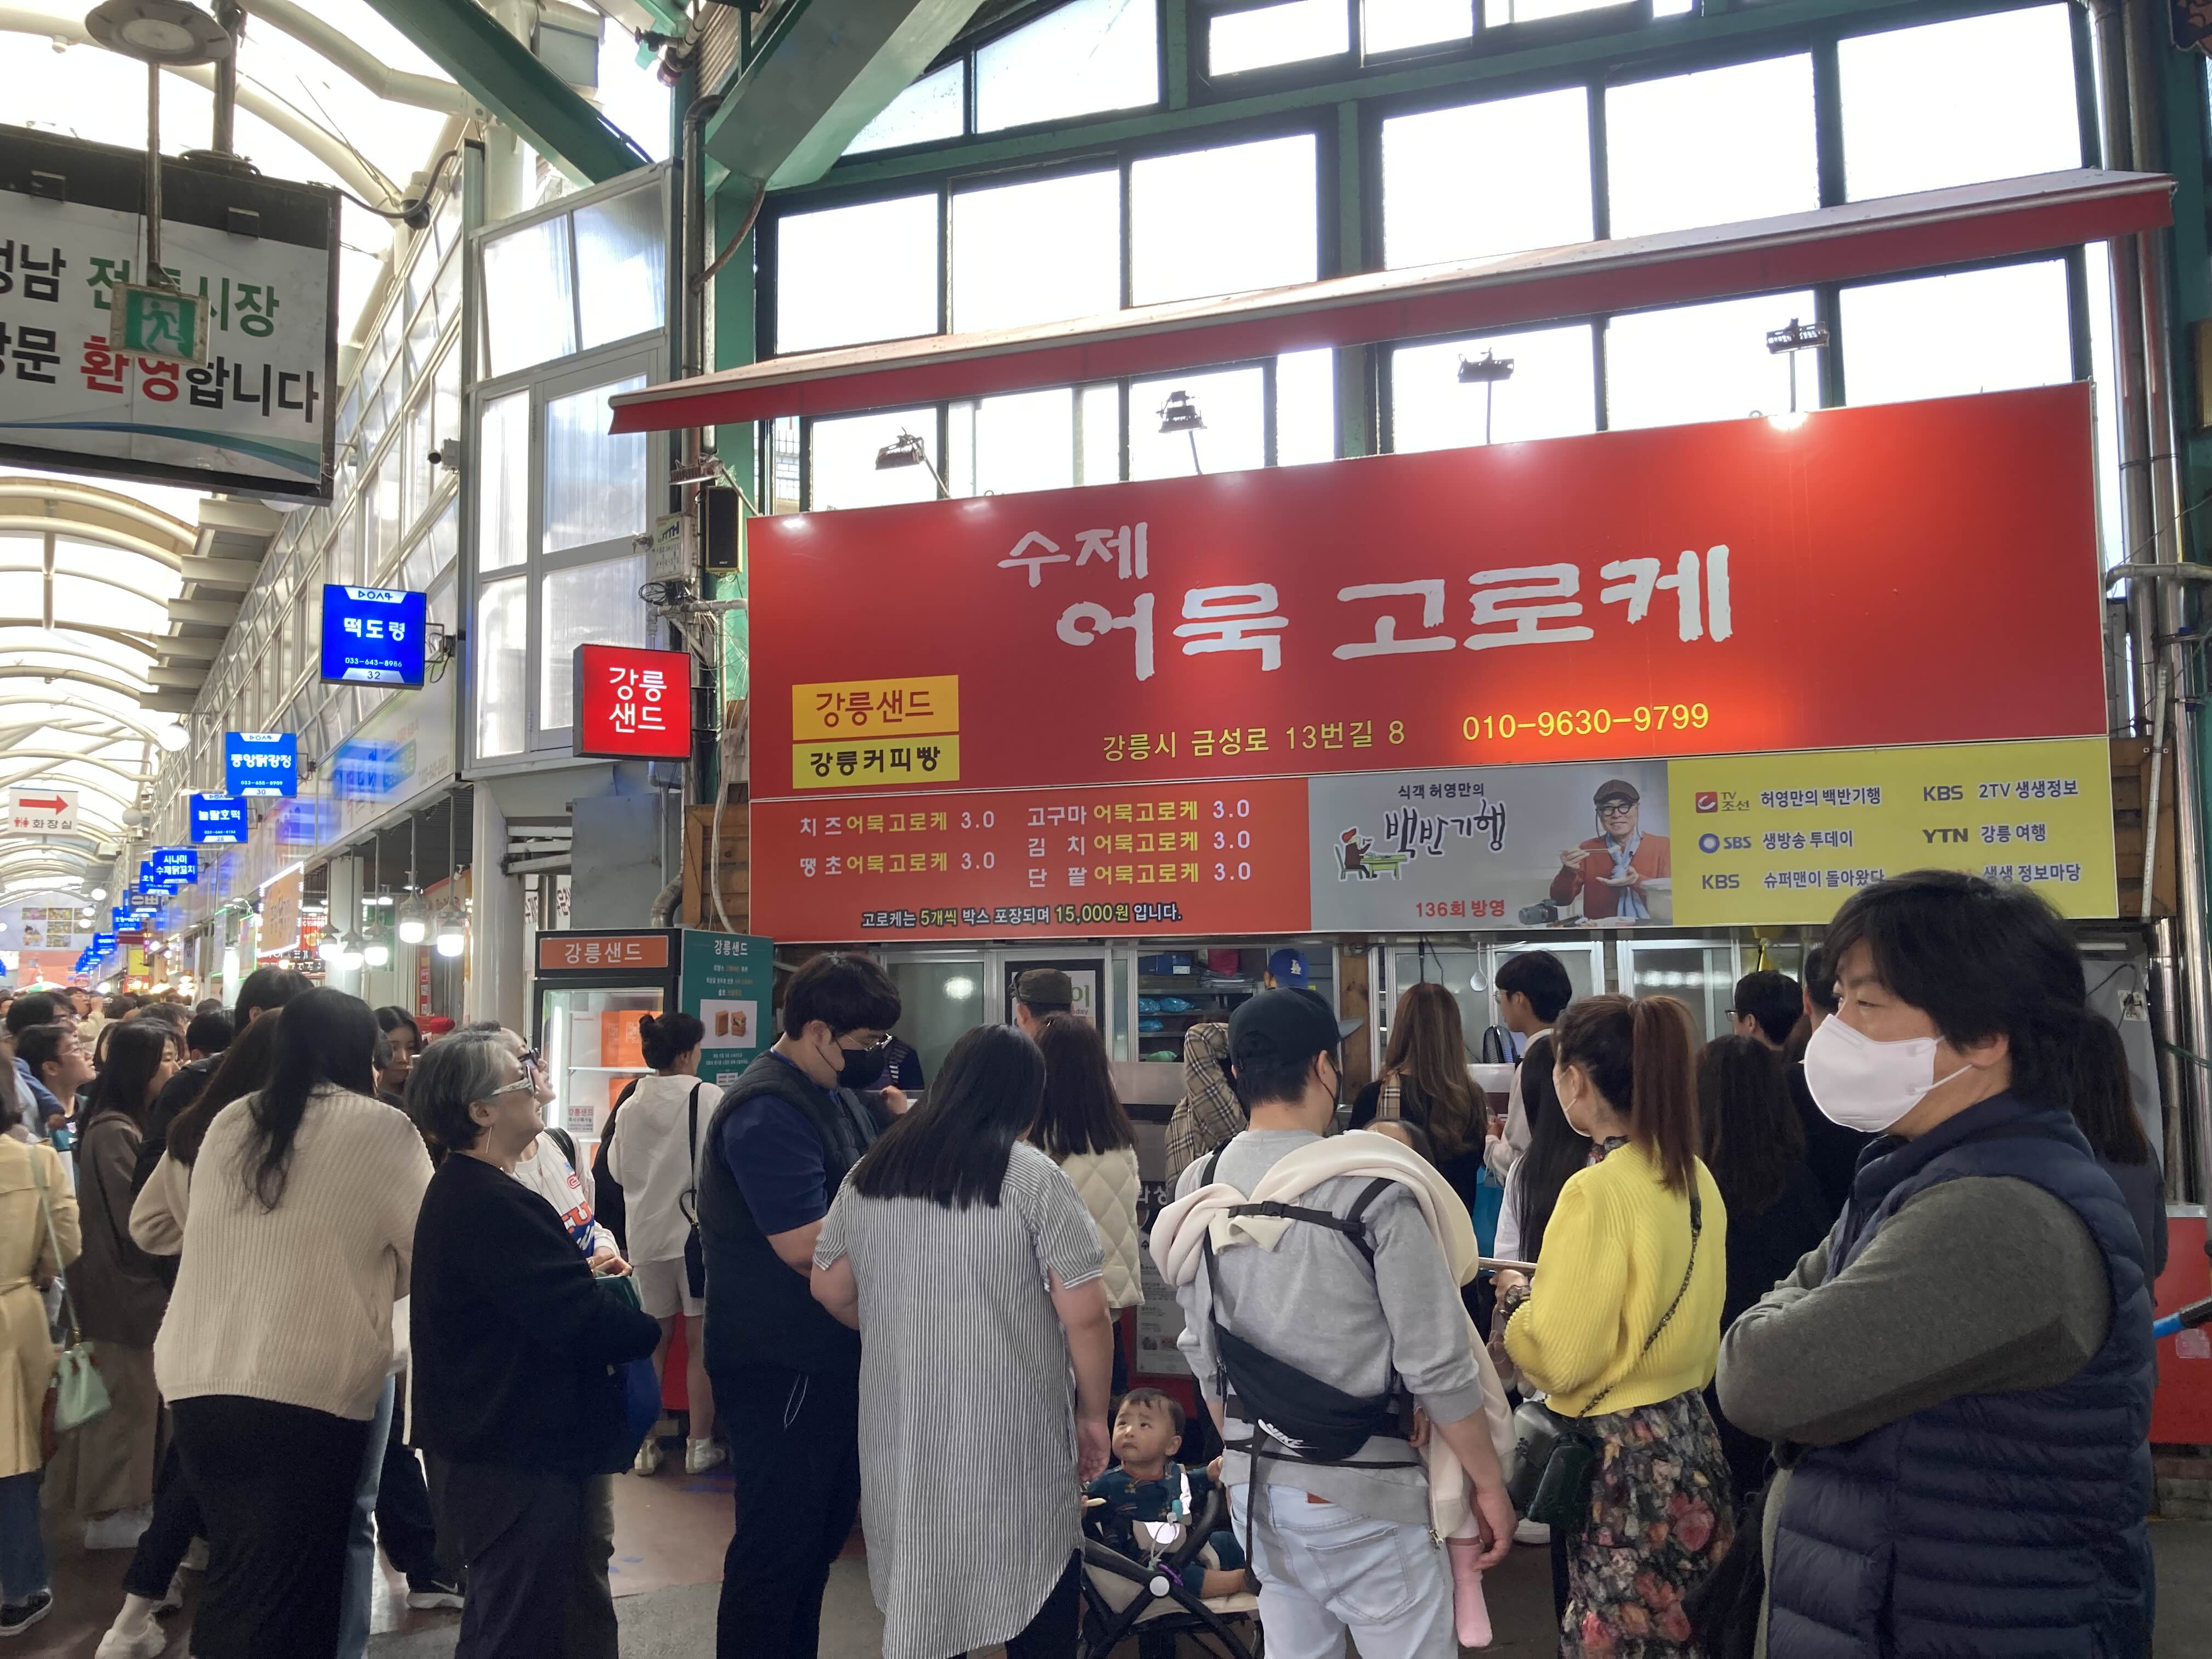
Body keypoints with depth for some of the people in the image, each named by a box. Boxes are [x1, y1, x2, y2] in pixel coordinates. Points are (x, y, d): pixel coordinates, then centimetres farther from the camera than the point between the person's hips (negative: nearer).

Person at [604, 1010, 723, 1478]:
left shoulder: (630, 1107, 2)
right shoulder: (707, 1100, -13)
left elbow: (617, 1169, 13)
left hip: (647, 1234, 4)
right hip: (697, 1232, -4)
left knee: (653, 1339, 13)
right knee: (701, 1340, 5)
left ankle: (645, 1443, 18)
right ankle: (700, 1444, 12)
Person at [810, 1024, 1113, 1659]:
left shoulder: (869, 1174, 5)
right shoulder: (1033, 1177, -11)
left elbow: (831, 1289, 14)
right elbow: (1084, 1315, -13)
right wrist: (1093, 1415, -1)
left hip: (900, 1429, 5)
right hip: (1012, 1432, -4)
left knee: (917, 1601, 16)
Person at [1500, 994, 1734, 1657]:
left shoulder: (1598, 1191, -21)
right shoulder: (1695, 1178, 4)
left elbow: (1558, 1357, -18)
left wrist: (1515, 1301, 0)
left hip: (1621, 1457, -8)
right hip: (1690, 1438, 8)